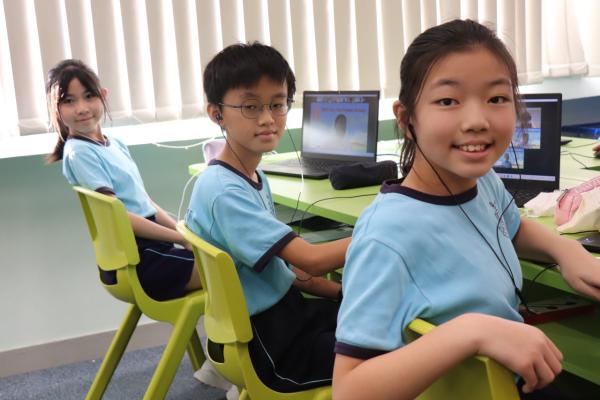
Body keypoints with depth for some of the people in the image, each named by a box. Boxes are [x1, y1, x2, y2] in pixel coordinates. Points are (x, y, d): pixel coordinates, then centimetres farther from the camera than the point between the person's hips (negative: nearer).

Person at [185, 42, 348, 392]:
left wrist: (339, 291, 0)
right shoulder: (225, 192, -23)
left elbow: (280, 261, 10)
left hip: (283, 310, 9)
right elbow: (311, 260, -27)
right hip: (263, 344, -9)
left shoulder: (255, 176, 6)